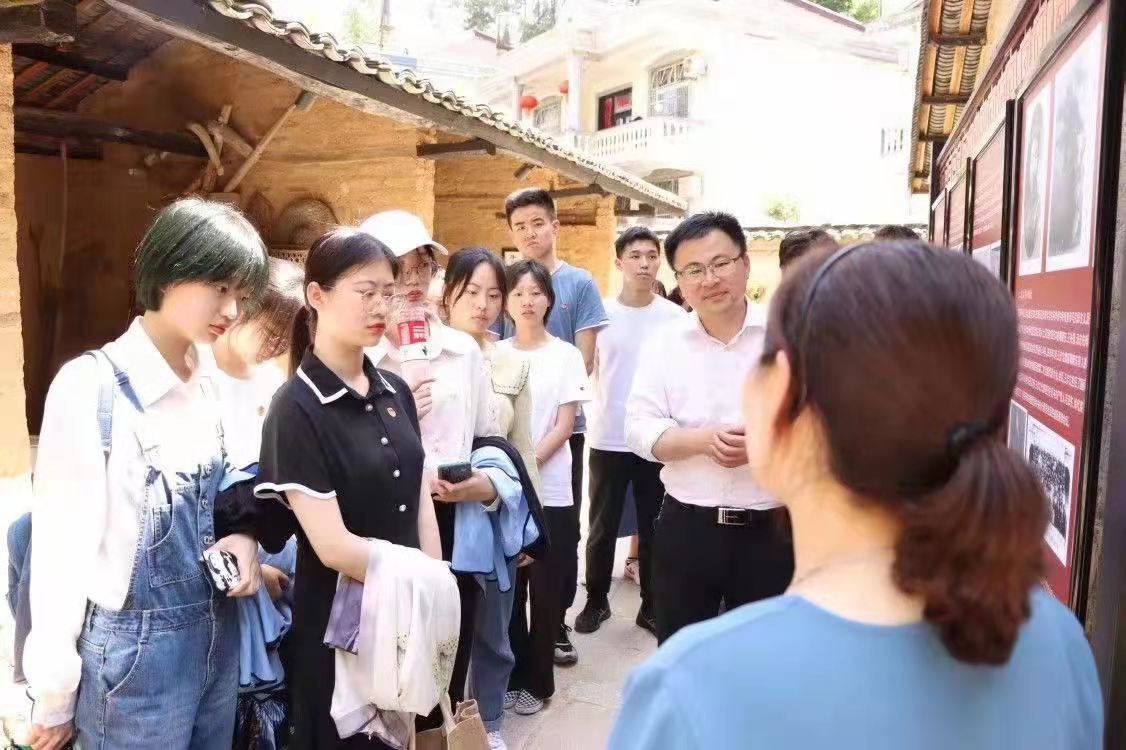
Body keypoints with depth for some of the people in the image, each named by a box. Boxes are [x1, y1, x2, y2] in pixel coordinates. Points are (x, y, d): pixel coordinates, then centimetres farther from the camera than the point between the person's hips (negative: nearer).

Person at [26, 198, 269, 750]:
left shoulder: (211, 381, 1)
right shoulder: (90, 387, -18)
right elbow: (61, 547, -14)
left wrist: (243, 537, -8)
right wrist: (56, 700, -6)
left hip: (218, 637, 6)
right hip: (136, 651, -6)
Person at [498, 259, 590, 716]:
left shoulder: (566, 356, 0)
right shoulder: (494, 355, 6)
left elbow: (565, 425, -5)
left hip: (549, 490, -2)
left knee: (546, 589, 5)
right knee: (508, 587, 8)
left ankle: (537, 680, 20)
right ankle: (511, 675, 24)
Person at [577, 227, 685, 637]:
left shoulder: (676, 317, -2)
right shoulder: (601, 312, -2)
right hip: (608, 440, 0)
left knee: (653, 528, 11)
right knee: (602, 528, 10)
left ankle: (652, 605, 25)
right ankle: (596, 601, 27)